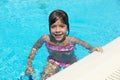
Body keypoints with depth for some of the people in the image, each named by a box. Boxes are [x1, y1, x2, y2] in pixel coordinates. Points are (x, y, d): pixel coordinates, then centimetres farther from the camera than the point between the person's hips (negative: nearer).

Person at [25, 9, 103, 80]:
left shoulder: (71, 40, -35)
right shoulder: (46, 39, -31)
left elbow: (86, 44, -16)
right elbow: (35, 48, -11)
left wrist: (93, 49, -37)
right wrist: (29, 65, -11)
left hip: (70, 63, 0)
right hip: (54, 61, 0)